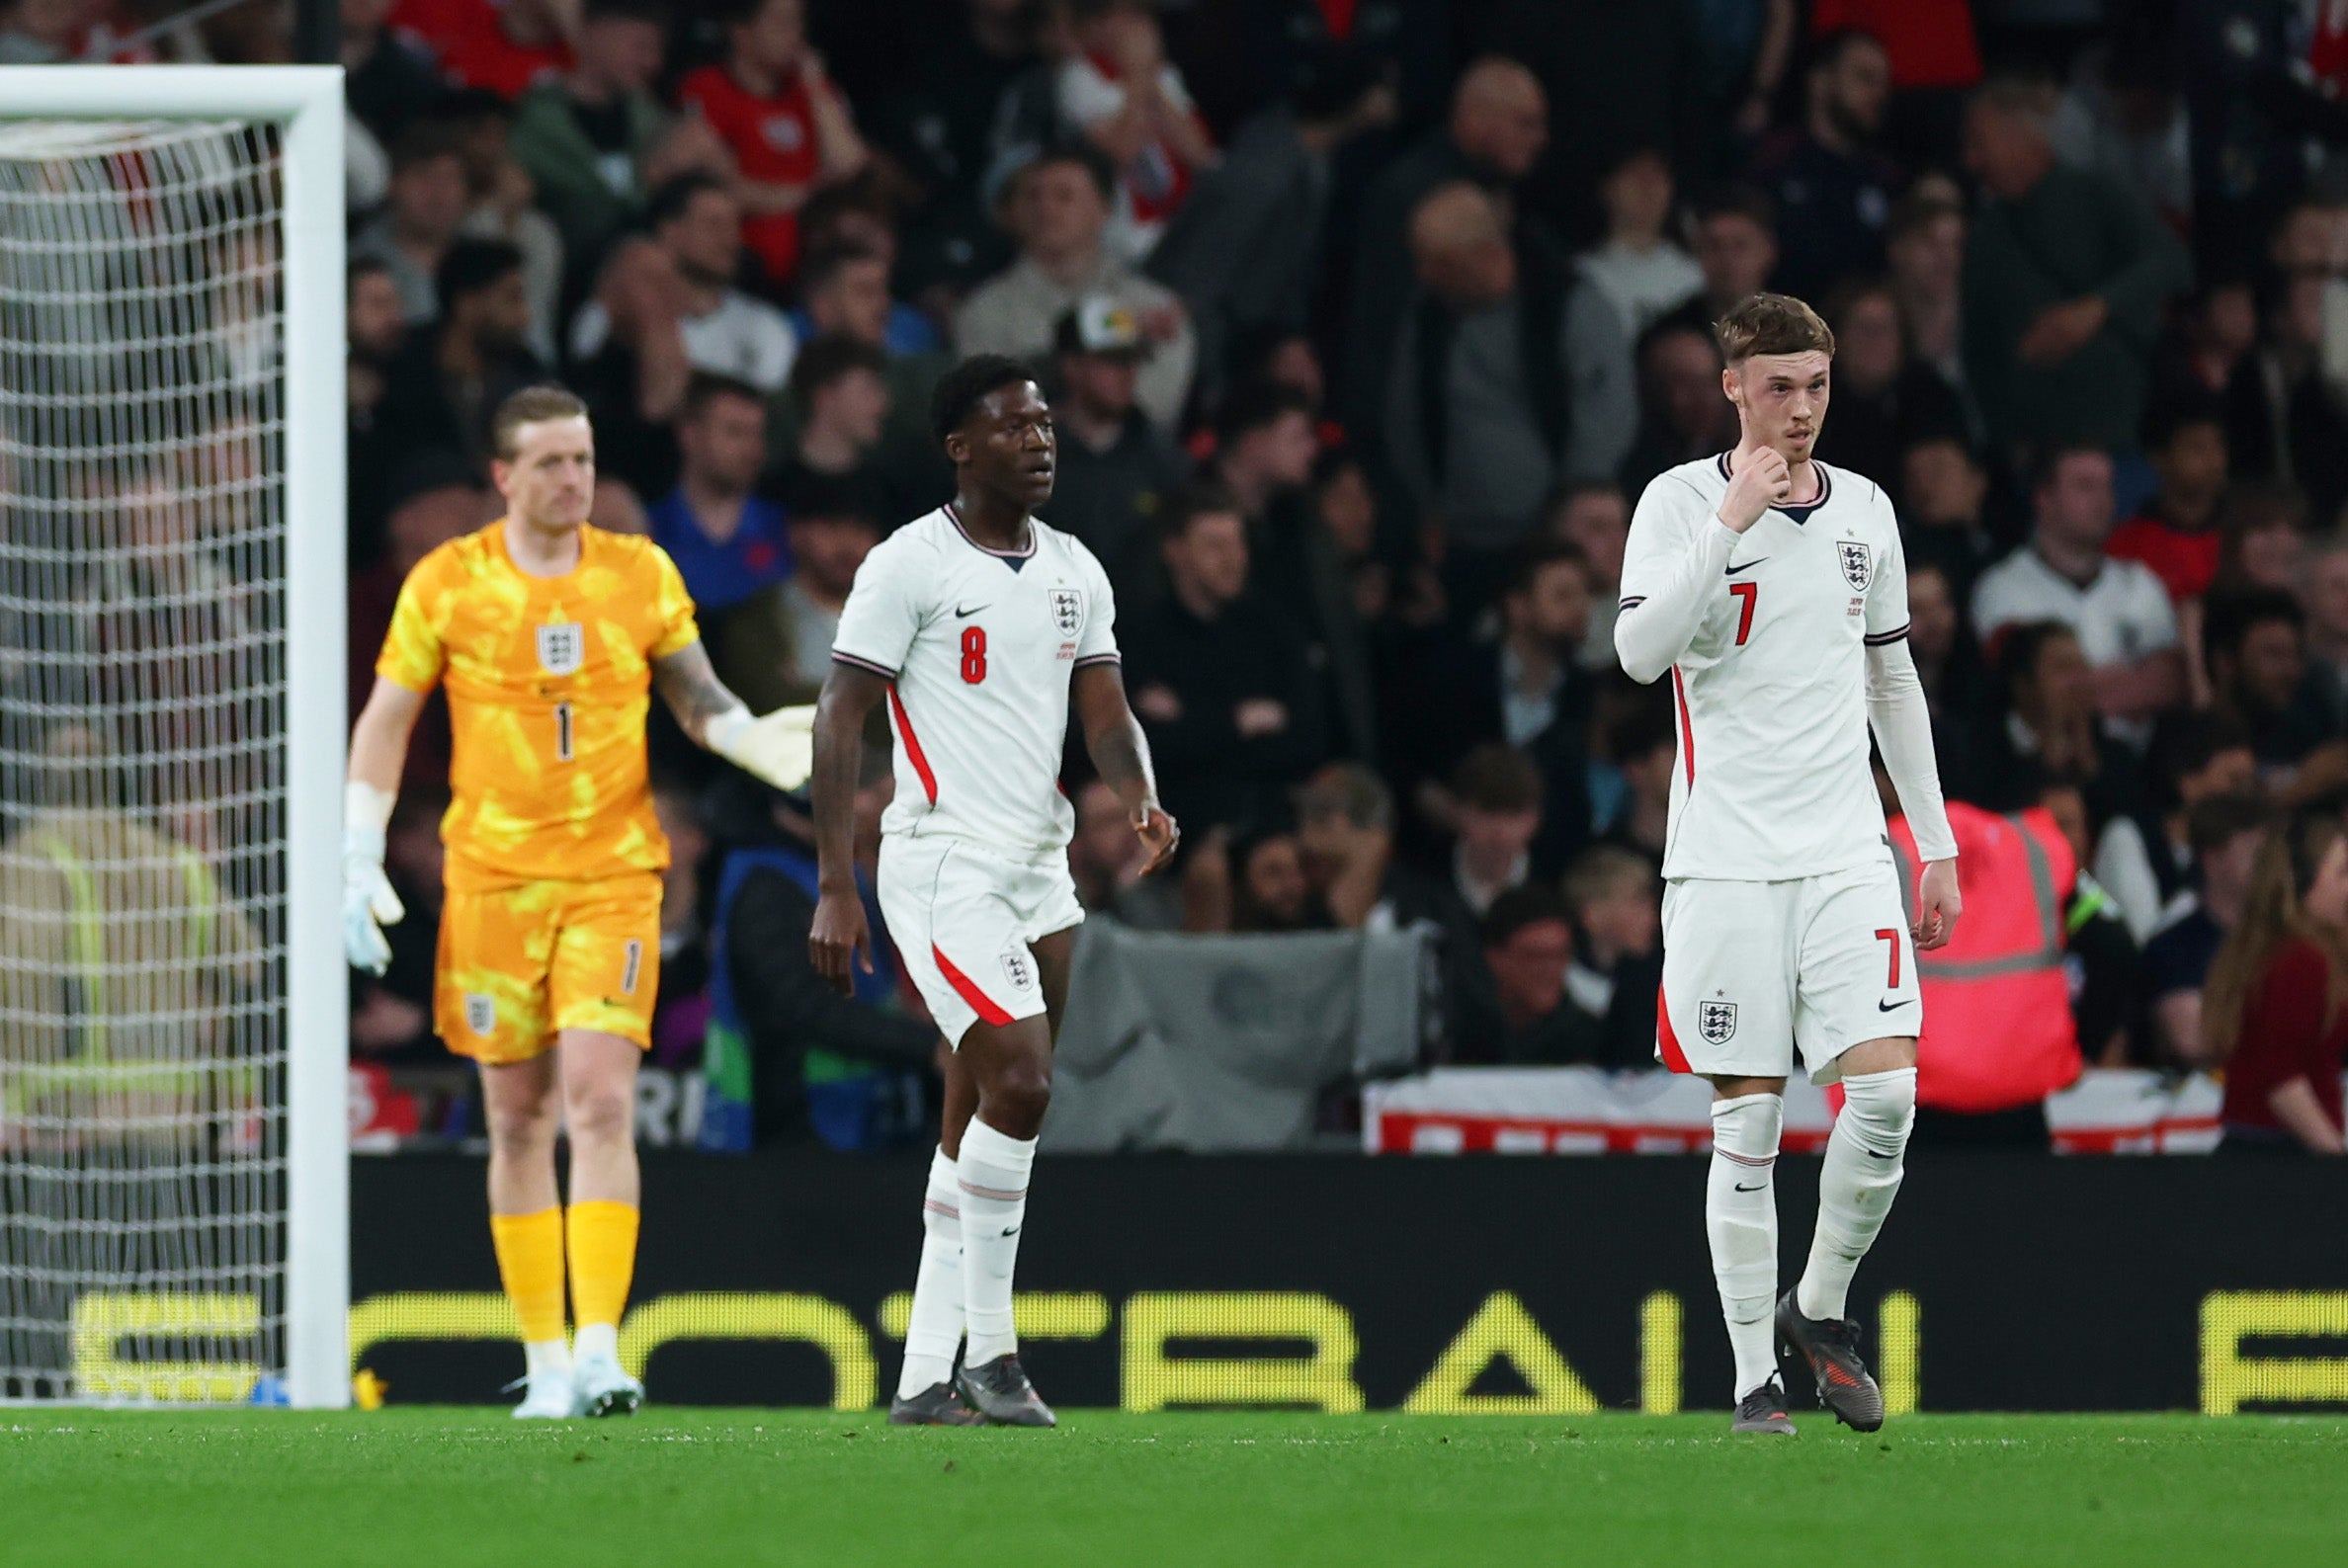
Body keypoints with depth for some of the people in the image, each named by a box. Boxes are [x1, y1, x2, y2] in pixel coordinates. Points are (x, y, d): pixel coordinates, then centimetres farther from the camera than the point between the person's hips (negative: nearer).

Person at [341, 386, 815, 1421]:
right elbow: (384, 724, 6)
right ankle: (544, 1363, 11)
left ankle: (599, 1352, -18)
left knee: (601, 1100, -14)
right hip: (492, 879, 0)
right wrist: (358, 868, 0)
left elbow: (698, 700, 14)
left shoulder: (641, 576, 4)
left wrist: (761, 742, -7)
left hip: (613, 876, 0)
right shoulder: (446, 584, 1)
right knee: (518, 1120, 4)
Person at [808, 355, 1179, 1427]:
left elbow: (1105, 714, 13)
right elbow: (839, 720, -8)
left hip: (1038, 862, 7)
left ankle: (925, 1379, 8)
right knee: (1019, 1081, -20)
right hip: (944, 862, -7)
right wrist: (835, 889, -13)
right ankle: (989, 1352, -11)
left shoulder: (1075, 572, 13)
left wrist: (1142, 802, -10)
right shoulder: (910, 566, -7)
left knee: (977, 1121, 6)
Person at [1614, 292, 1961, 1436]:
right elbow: (1640, 652, -17)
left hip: (1846, 856, 3)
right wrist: (1731, 522, -22)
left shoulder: (1865, 512, 11)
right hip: (1725, 858, -3)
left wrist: (1937, 846, 18)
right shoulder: (1679, 502, -2)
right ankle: (1754, 1378, 5)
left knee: (1885, 1089, -11)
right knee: (1746, 1124, -3)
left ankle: (1820, 1309, 12)